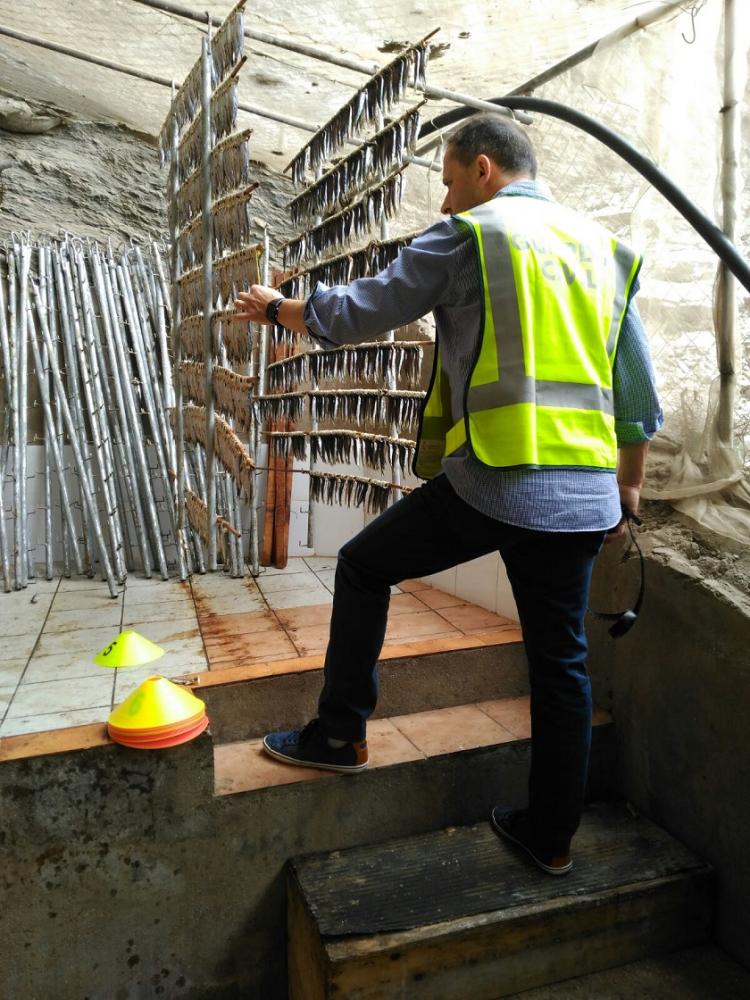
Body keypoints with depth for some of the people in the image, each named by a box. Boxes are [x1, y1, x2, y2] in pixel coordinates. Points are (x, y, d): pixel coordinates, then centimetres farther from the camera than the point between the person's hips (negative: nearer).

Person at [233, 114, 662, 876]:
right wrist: (627, 489, 24)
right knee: (561, 661, 14)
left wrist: (275, 308, 20)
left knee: (363, 566, 15)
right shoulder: (599, 246, 18)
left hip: (491, 482, -6)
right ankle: (552, 834, 28)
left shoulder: (466, 237, 0)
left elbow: (356, 313, 1)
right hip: (582, 495, 7)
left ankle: (341, 731, 22)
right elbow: (638, 391, 17)